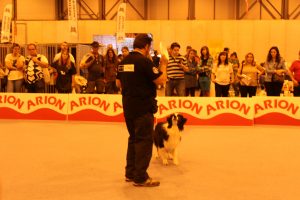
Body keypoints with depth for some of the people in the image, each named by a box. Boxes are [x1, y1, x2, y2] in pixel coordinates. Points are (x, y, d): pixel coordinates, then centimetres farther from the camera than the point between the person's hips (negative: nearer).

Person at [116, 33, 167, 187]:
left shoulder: (124, 62, 8)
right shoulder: (144, 61, -15)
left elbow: (118, 83, 15)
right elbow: (161, 80, -15)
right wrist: (163, 65, -1)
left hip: (128, 106, 8)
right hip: (143, 107, -8)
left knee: (134, 139, 18)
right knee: (144, 141, 1)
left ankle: (130, 173, 26)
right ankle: (140, 177, 5)